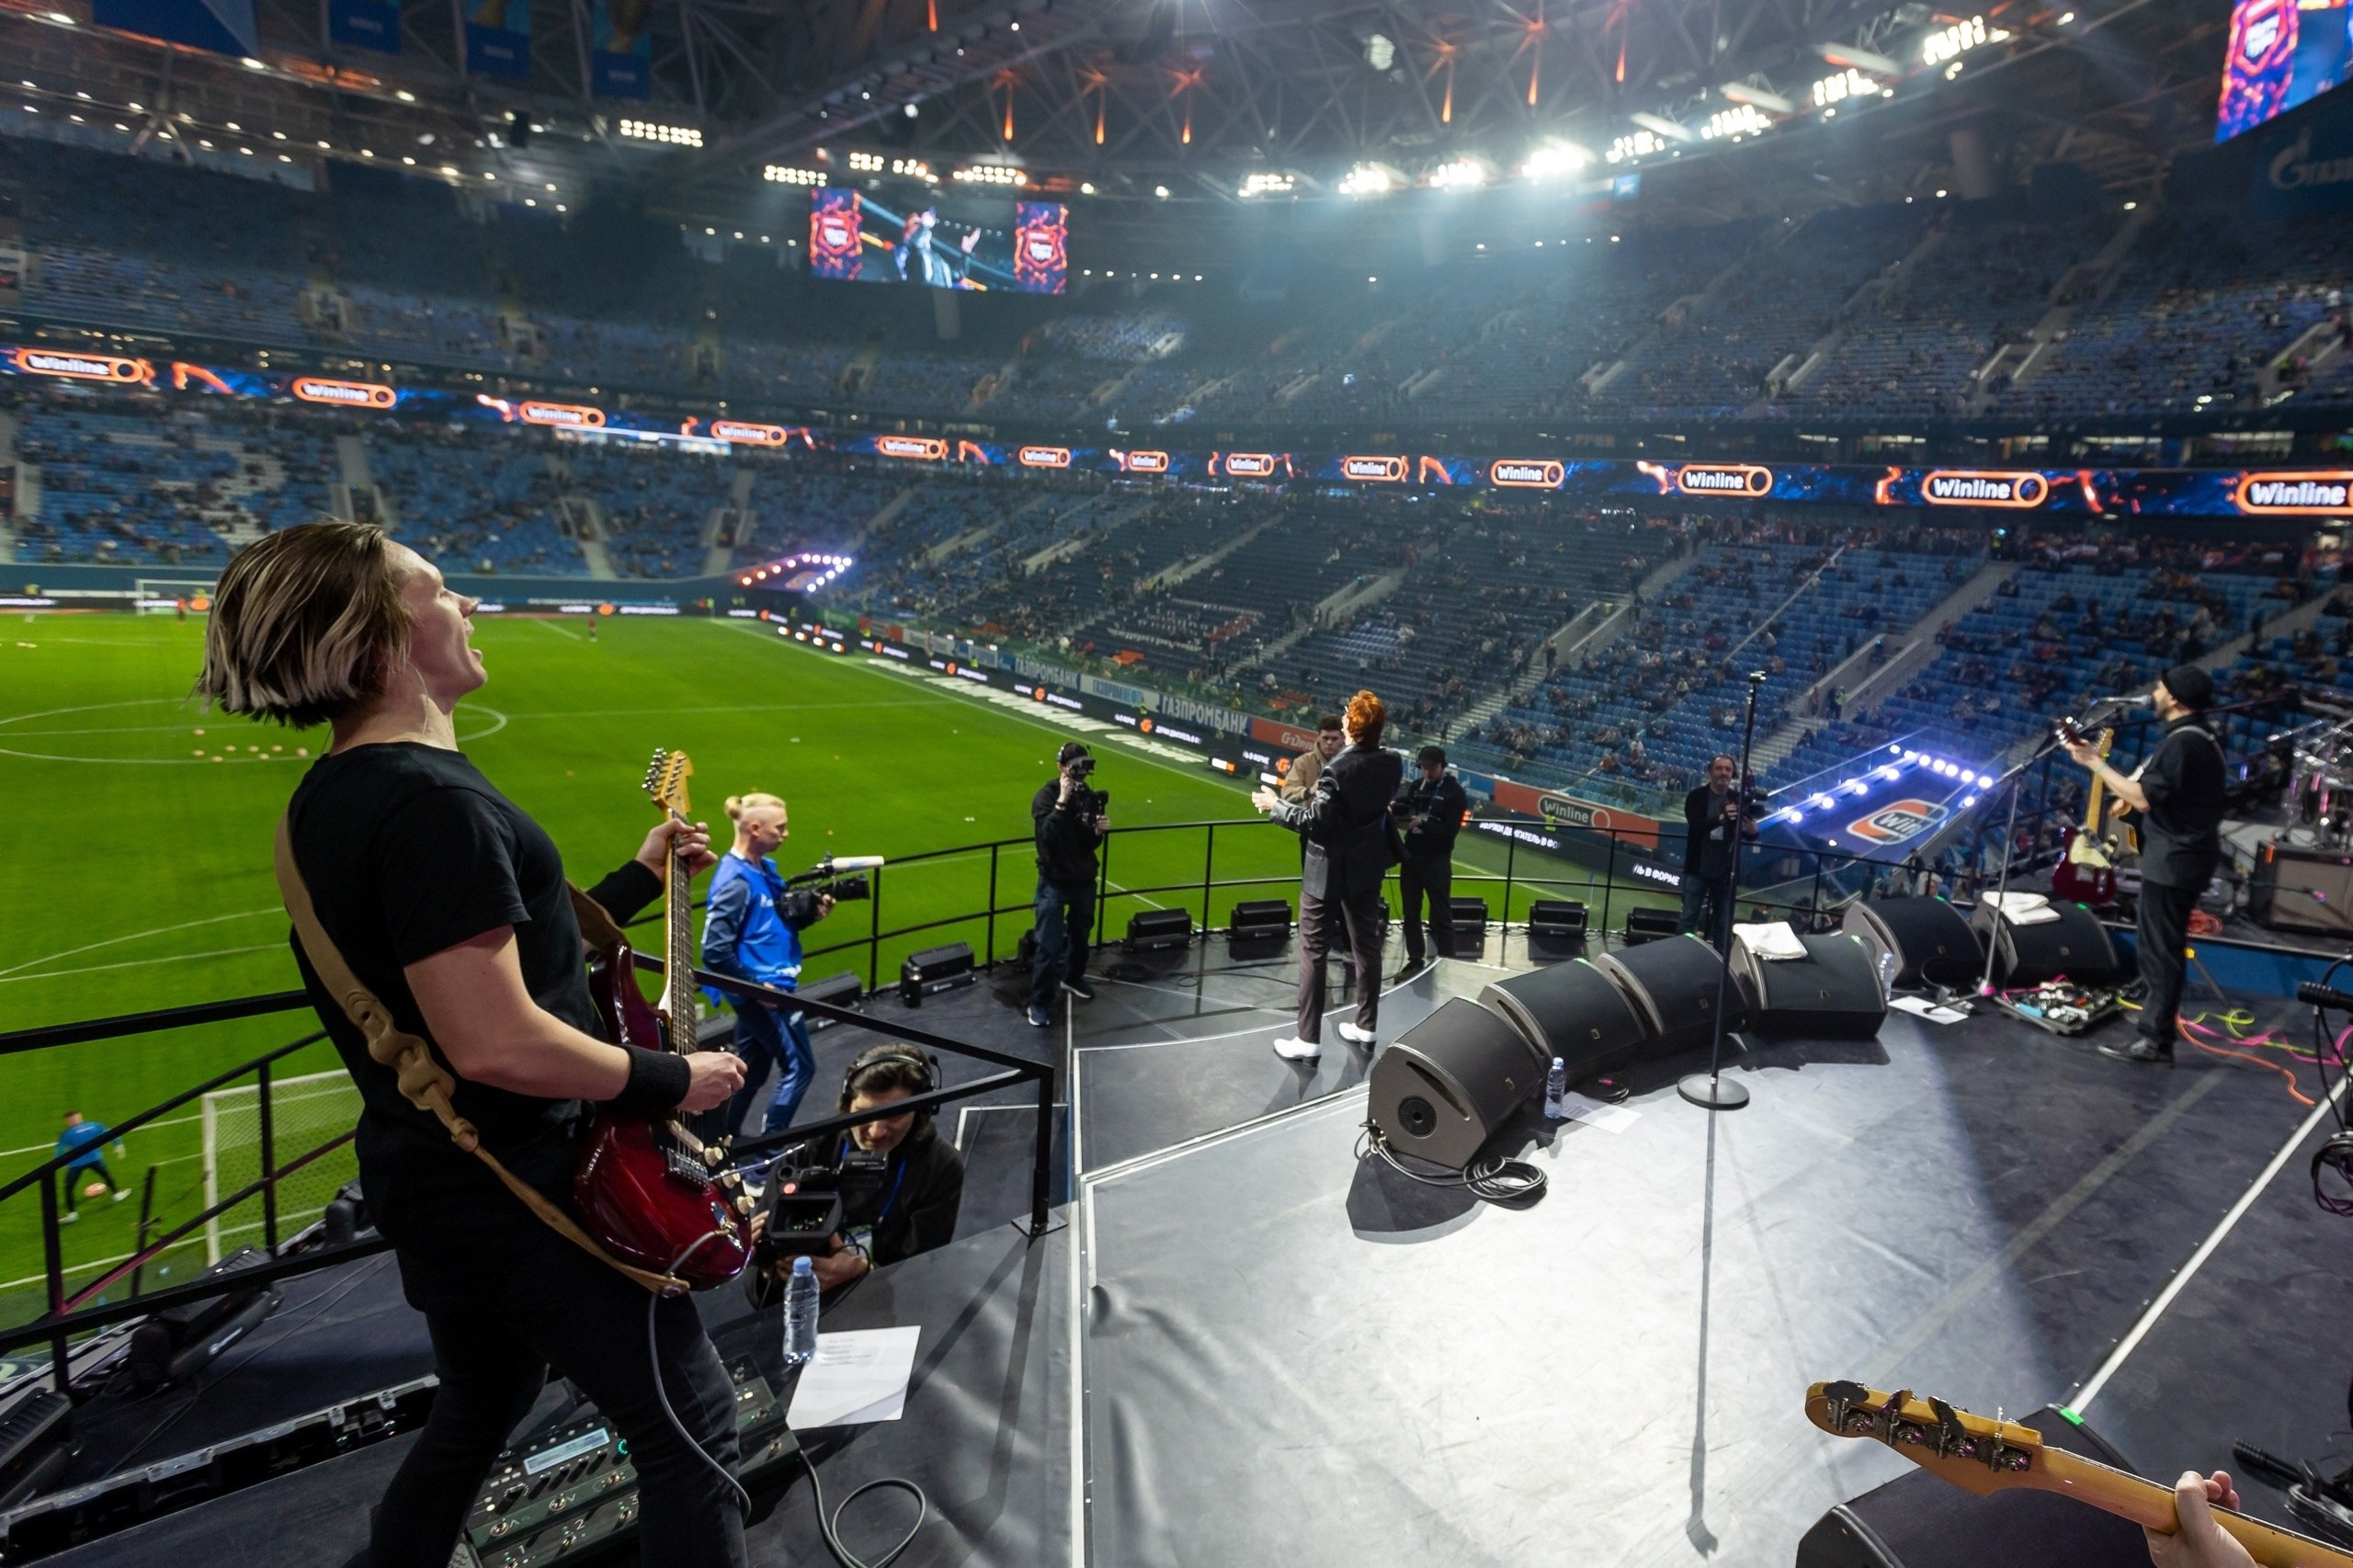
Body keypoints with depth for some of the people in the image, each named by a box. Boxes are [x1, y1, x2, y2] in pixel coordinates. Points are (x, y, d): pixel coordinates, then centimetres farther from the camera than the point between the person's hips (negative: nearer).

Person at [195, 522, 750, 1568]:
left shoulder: (331, 796, 7)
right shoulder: (432, 800, -26)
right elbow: (498, 1044, -31)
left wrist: (640, 878, 15)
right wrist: (674, 1079, -17)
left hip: (430, 1183, 10)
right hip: (523, 1194, -10)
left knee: (476, 1414, 29)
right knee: (692, 1429, 4)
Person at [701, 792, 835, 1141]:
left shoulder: (766, 869, 7)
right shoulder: (735, 880, -21)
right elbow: (715, 950, -24)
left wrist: (810, 913, -1)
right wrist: (754, 986, -18)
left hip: (769, 988, 9)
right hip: (761, 993, -9)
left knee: (749, 1069, 18)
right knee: (799, 1066, 1)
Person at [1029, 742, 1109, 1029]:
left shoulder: (1089, 796, 0)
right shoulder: (1045, 797, -15)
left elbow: (1090, 843, 7)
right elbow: (1046, 835, -31)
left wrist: (1099, 830, -14)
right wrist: (1062, 801, -34)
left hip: (1084, 879, 5)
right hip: (1055, 882, -5)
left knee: (1081, 935, 21)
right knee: (1049, 945, -4)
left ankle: (1072, 978, 45)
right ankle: (1040, 1003, 6)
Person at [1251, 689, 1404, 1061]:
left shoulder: (1339, 768, -24)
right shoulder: (1392, 763, -5)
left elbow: (1314, 821, -22)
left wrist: (1275, 805, -10)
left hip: (1329, 870, -6)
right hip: (1368, 866, 6)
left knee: (1313, 951, 4)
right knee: (1366, 945, 17)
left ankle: (1308, 1040, 9)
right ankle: (1366, 1026, 30)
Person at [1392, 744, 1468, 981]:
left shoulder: (1455, 793, -6)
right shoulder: (1415, 785, 8)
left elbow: (1450, 831, -13)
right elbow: (1402, 810, 5)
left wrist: (1422, 823, -23)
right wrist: (1394, 812, -17)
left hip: (1437, 861, -5)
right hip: (1411, 857, 5)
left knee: (1440, 916, 0)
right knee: (1411, 913, 12)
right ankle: (1415, 961, 22)